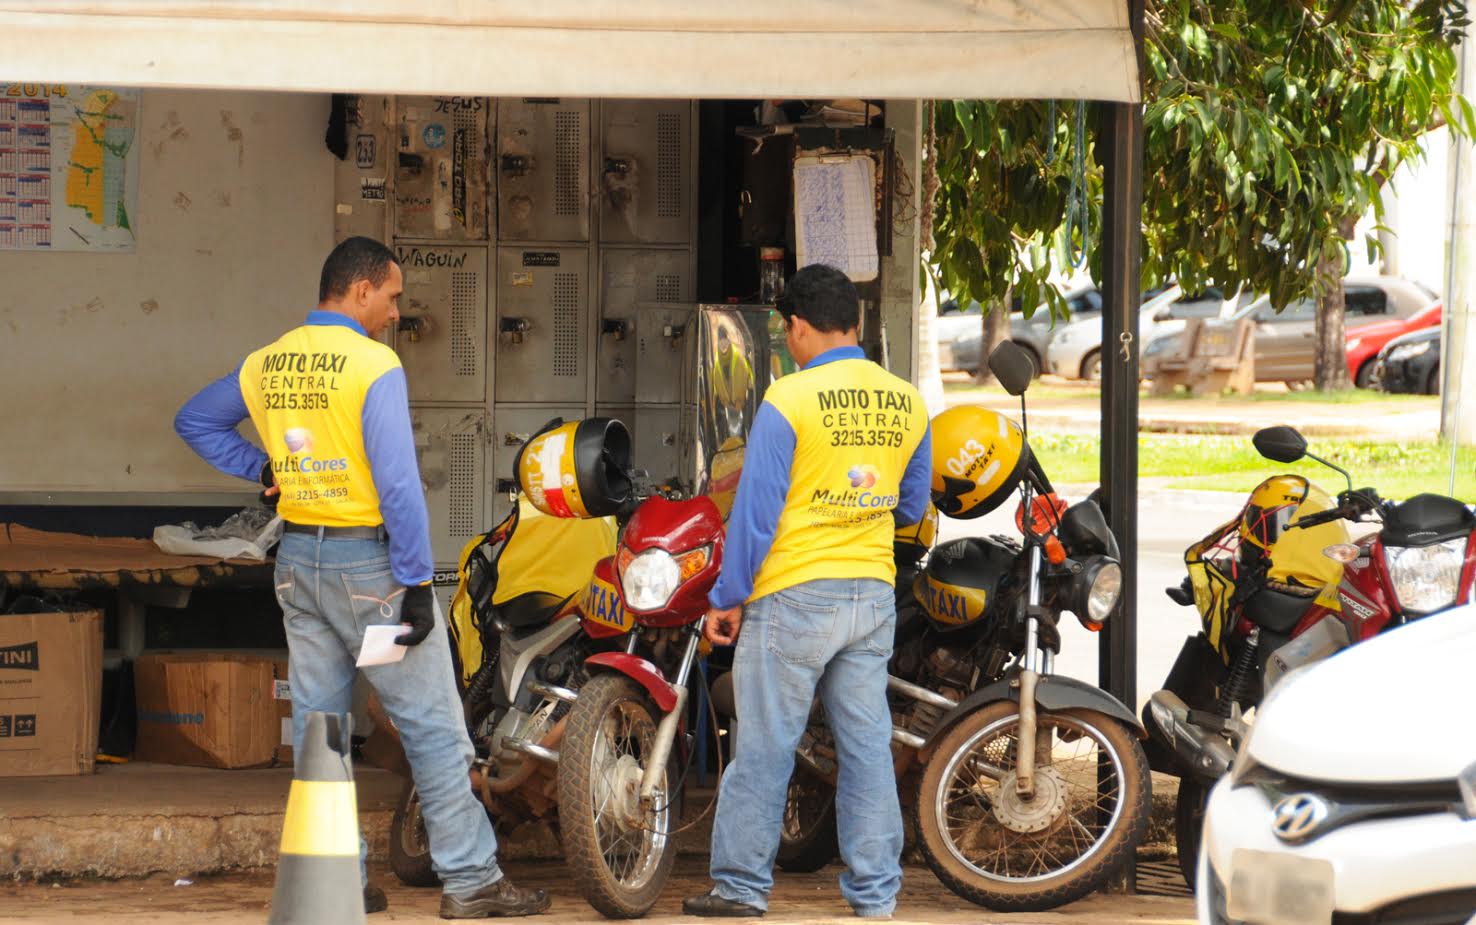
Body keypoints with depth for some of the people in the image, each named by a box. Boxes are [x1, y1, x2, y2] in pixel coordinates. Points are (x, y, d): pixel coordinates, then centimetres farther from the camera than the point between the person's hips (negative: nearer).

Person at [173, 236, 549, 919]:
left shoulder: (265, 364, 6)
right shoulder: (373, 365, -15)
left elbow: (193, 421, 20)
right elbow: (398, 482, -19)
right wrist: (416, 583, -16)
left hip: (298, 557, 7)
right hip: (368, 559, -7)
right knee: (432, 727, -1)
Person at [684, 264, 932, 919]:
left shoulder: (788, 401, -12)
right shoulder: (907, 404, 4)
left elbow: (756, 510, -10)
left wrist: (727, 599, -2)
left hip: (793, 594, -5)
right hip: (873, 595, 5)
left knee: (764, 748, 2)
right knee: (867, 747, 8)